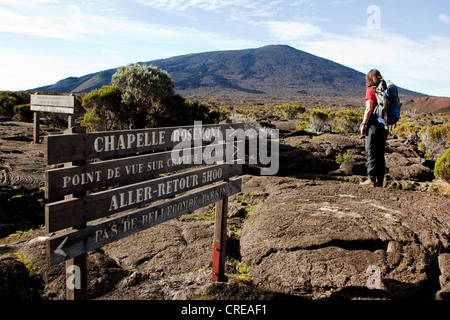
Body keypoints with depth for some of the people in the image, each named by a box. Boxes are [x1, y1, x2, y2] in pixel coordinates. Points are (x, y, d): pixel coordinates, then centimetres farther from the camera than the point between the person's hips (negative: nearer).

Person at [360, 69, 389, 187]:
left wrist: (363, 124, -10)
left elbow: (369, 109, -15)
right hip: (385, 124, 7)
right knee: (380, 153, 10)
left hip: (374, 123, -7)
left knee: (371, 152, -4)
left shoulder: (371, 90, -6)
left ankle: (371, 179, -6)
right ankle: (380, 180, 12)